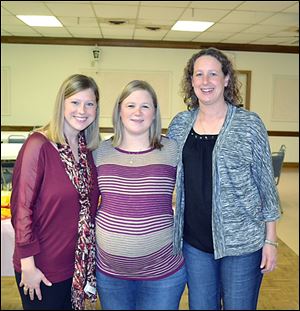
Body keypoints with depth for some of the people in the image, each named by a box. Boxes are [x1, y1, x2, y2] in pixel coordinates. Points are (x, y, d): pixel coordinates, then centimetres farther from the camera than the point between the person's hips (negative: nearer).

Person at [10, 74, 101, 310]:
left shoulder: (87, 149, 2)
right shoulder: (39, 145, -18)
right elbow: (21, 206, -16)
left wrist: (89, 257, 7)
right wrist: (28, 264, -15)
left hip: (78, 264, 6)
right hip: (41, 268, -6)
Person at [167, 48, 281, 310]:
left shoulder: (249, 124, -7)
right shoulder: (179, 124, 3)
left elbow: (266, 184, -4)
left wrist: (271, 240, -4)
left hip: (241, 241, -3)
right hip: (194, 241, 3)